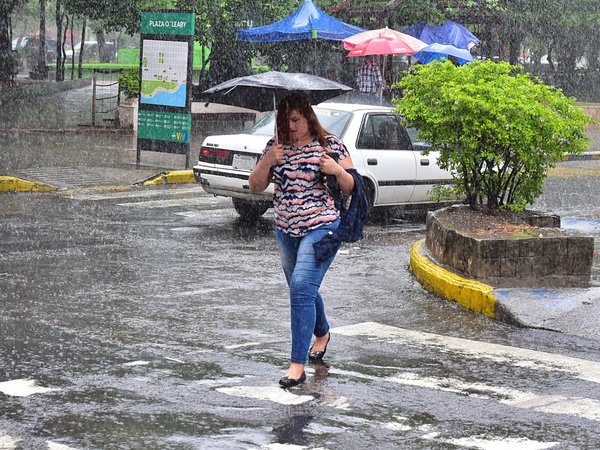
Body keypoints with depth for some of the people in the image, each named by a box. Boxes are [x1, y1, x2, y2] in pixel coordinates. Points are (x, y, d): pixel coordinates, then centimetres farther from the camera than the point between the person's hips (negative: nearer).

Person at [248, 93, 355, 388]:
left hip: (321, 228, -6)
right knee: (303, 289, 20)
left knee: (302, 286, -20)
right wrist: (267, 162, -12)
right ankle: (322, 334, 50)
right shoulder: (276, 146, 5)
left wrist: (338, 171, -21)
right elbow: (255, 187, 5)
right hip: (285, 230, 6)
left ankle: (297, 365, -20)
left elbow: (351, 189, 0)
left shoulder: (330, 145, -5)